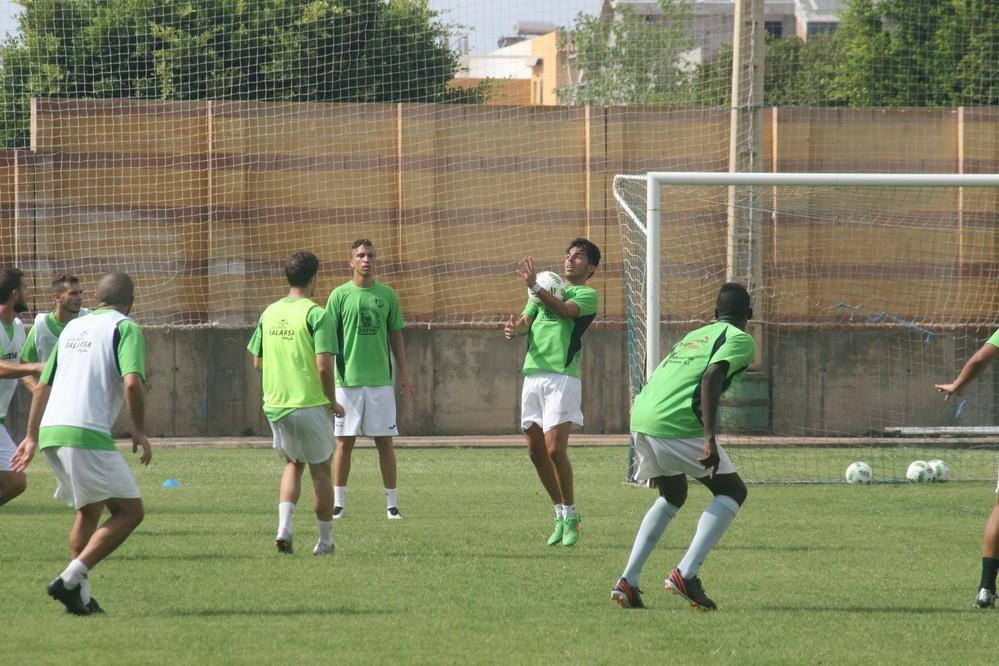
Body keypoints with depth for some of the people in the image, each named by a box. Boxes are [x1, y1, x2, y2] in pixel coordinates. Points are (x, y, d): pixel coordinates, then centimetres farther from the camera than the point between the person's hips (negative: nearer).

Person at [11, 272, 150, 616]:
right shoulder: (125, 328, 1)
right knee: (130, 510, -2)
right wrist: (140, 431, -3)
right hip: (87, 434, -8)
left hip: (51, 432, 8)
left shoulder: (72, 328, 23)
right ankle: (72, 579, -14)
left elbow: (42, 386, 25)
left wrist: (32, 437, 33)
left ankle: (80, 596, 15)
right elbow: (132, 382, -14)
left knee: (89, 509, 23)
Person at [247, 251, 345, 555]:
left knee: (293, 464, 22)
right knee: (320, 470, 11)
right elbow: (324, 366, -20)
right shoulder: (316, 314, -14)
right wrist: (333, 402, -7)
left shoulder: (269, 313, 5)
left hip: (275, 405, 5)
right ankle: (325, 540, 18)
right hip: (310, 404, -5)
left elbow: (257, 360, 13)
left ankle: (284, 527, 2)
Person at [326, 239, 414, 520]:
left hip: (381, 379, 1)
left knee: (384, 442, 2)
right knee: (345, 442, 1)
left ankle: (392, 503, 7)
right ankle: (339, 502, 8)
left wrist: (404, 373, 7)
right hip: (348, 379, -1)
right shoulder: (340, 295, 1)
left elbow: (395, 336, 12)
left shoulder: (387, 294, 7)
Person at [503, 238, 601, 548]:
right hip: (533, 375, 7)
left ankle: (570, 516, -2)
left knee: (554, 449, -15)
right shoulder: (549, 290, 24)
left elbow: (564, 310, -18)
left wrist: (534, 286, -30)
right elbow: (526, 321, 13)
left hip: (562, 376, -7)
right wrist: (514, 328, -11)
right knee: (536, 451, 5)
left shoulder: (588, 295, 3)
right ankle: (561, 513, 17)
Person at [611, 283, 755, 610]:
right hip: (677, 424, -7)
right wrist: (710, 438, -20)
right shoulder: (739, 339, 5)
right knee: (732, 491, 9)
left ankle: (628, 581, 17)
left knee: (672, 497, 28)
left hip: (641, 416, 7)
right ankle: (686, 572, -8)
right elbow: (711, 377, -13)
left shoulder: (694, 335, 29)